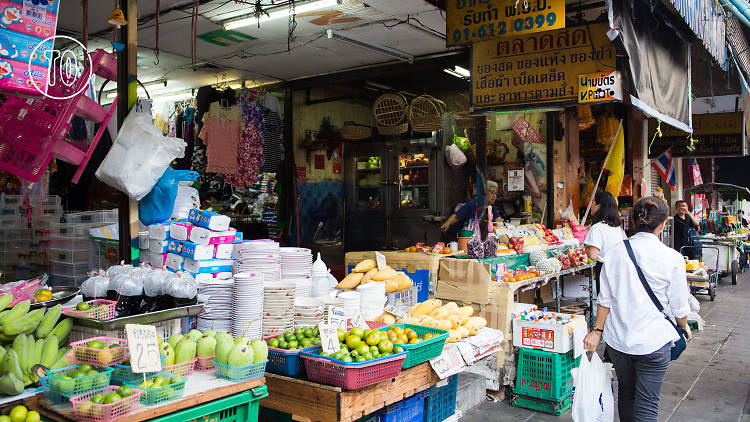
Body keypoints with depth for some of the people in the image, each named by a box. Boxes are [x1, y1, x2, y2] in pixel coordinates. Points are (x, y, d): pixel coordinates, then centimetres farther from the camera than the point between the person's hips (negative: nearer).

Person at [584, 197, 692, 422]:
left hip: (617, 339, 3)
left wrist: (597, 330, 7)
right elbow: (679, 306, -2)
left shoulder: (615, 252, -4)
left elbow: (605, 298, -1)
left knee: (626, 392, 22)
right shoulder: (672, 258, -12)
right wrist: (685, 328, 17)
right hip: (653, 340, -3)